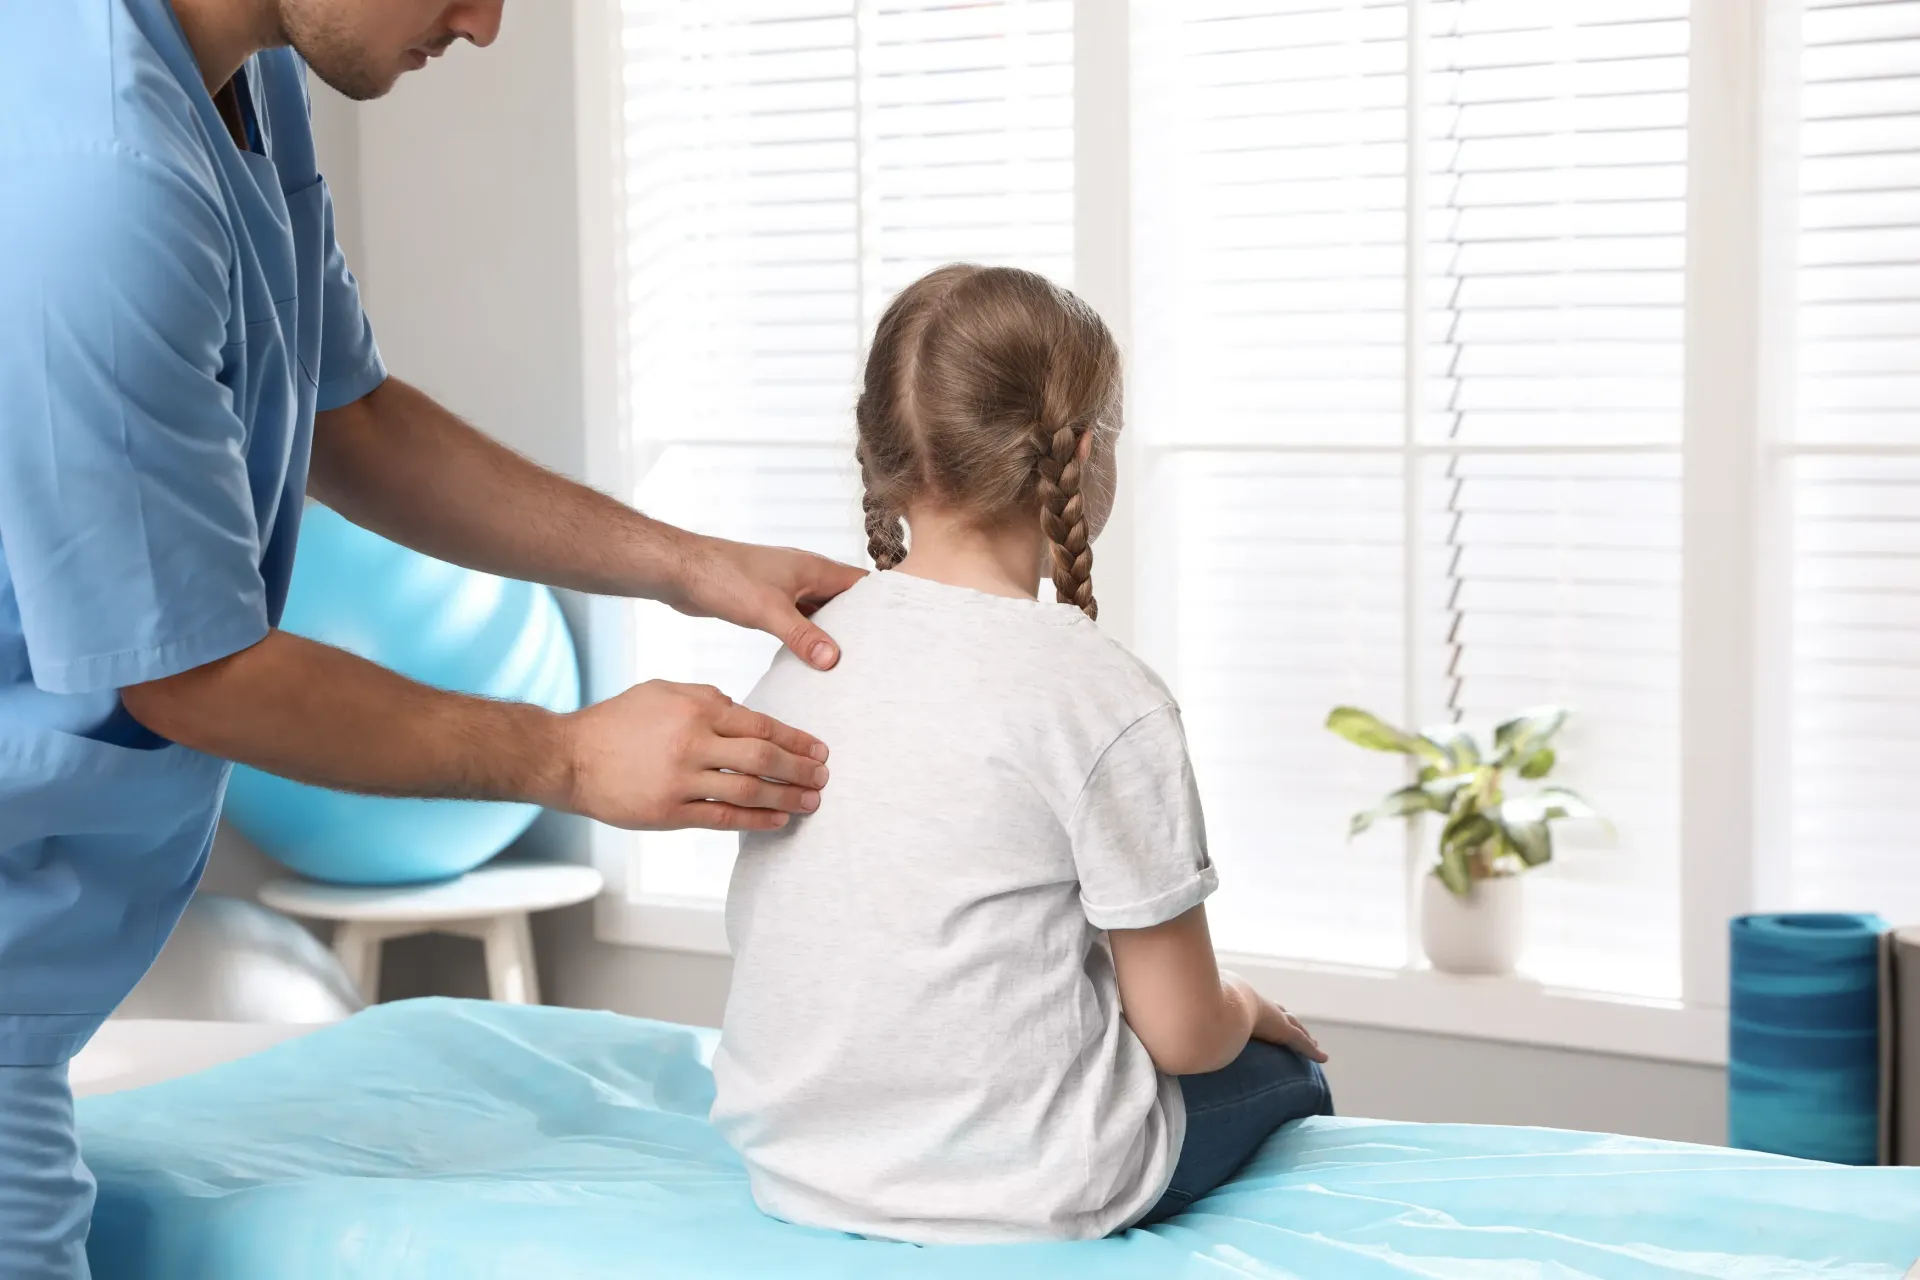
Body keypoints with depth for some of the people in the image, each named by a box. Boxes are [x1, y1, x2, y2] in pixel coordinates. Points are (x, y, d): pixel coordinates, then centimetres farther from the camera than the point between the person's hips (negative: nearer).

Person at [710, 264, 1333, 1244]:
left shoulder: (799, 656, 0)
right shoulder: (1106, 700, -18)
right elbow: (1182, 1034, -12)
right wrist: (1244, 1011, 11)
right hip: (1018, 1195, -6)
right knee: (1284, 1076, 25)